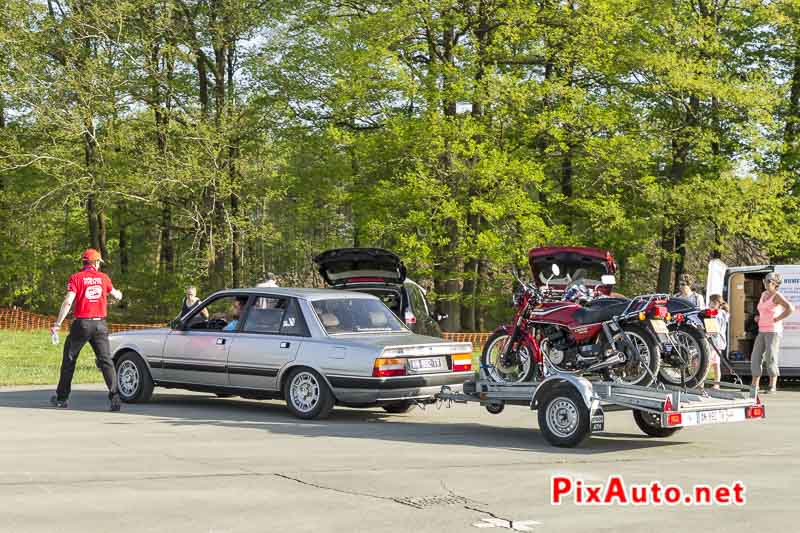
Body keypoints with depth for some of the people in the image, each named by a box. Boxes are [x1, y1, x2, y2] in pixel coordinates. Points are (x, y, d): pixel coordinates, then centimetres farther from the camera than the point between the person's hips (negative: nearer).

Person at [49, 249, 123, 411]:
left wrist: (57, 323, -10)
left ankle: (62, 397, 19)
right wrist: (118, 294, 49)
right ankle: (115, 396, -15)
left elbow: (68, 301, -12)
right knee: (106, 361, -1)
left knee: (69, 360, 13)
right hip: (100, 324, 2)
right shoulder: (103, 277, 8)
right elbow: (116, 295, 25)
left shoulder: (76, 278, -2)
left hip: (81, 324, -2)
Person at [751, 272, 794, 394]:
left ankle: (772, 386, 1)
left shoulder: (777, 296, -11)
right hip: (762, 331, 8)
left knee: (771, 359, -7)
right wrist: (759, 317, 17)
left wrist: (777, 319, -20)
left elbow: (790, 308, -25)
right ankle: (754, 385, 8)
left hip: (773, 331, -8)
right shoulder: (764, 294, 15)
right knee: (756, 358, 3)